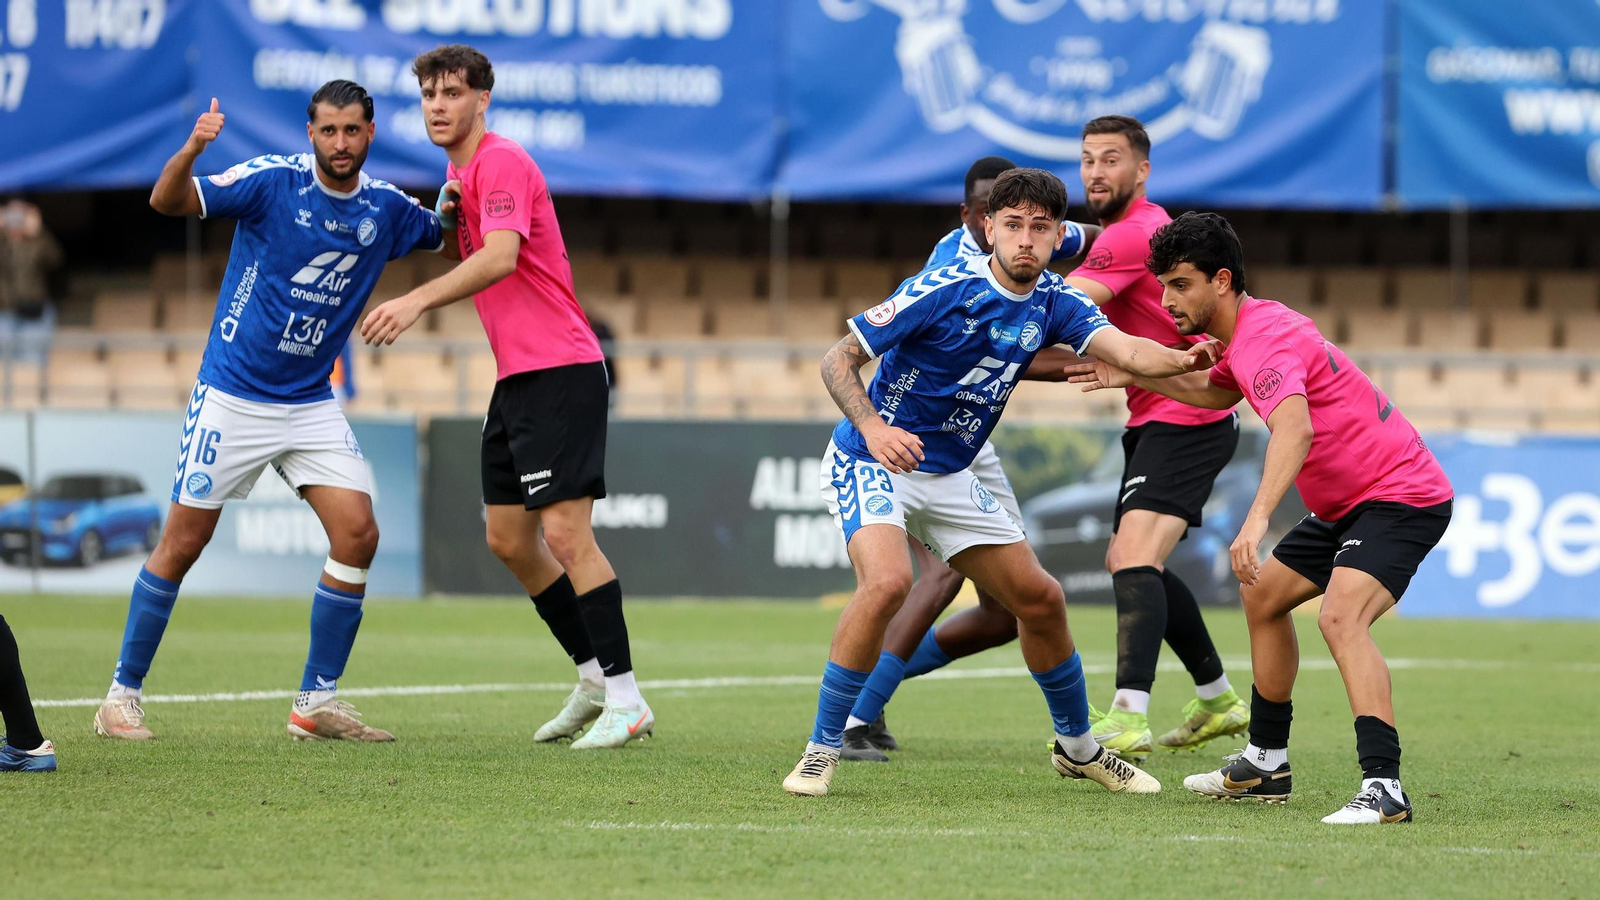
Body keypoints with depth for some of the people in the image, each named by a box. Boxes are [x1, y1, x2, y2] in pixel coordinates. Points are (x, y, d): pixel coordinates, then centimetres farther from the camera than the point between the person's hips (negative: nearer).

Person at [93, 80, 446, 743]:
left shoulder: (386, 208, 2)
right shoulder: (271, 180, -12)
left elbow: (450, 236, 20)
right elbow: (167, 202, -20)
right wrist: (191, 151, -43)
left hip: (312, 405, 4)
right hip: (232, 397, -4)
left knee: (357, 534, -9)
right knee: (183, 544, -2)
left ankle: (317, 703, 2)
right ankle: (122, 694, 11)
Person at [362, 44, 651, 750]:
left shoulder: (502, 162, -13)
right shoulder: (460, 173, 17)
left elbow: (500, 256, -28)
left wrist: (418, 301, -39)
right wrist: (445, 223, 1)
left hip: (560, 371, -10)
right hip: (517, 377, 10)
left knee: (565, 533, -14)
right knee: (509, 540, 11)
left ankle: (625, 700, -12)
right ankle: (594, 676, 22)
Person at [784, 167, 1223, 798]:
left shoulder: (1053, 302, -2)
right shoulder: (943, 290, -20)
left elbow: (1126, 350, -18)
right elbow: (838, 360, -18)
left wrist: (1183, 360, -39)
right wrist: (871, 426, -37)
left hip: (950, 478, 7)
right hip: (870, 462, -7)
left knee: (1041, 600, 8)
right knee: (887, 580, -32)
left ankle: (1077, 747, 31)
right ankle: (821, 750, -21)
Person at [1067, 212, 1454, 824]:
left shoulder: (1268, 338, -23)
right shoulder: (1244, 332, 9)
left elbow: (1295, 428, -43)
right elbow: (1217, 392, 34)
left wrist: (1257, 519, -55)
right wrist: (1134, 376, 24)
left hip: (1401, 497, -11)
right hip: (1348, 503, 11)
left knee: (1340, 616, -30)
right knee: (1263, 594, 22)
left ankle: (1383, 786, -39)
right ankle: (1266, 764, 31)